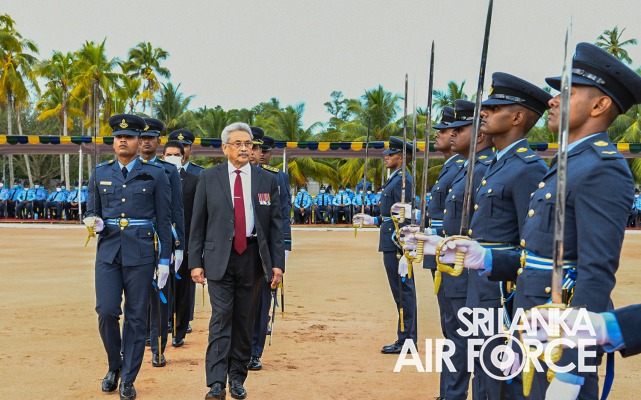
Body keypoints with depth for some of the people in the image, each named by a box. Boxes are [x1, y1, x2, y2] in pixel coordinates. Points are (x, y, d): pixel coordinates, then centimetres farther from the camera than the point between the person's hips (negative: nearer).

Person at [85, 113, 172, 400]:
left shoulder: (155, 175, 3)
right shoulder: (100, 173, 10)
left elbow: (164, 220, 3)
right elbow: (92, 211, 17)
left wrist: (164, 260, -2)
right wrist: (95, 222, -8)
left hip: (141, 252, -2)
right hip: (108, 250, 2)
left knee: (136, 317, 1)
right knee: (106, 311, -7)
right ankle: (114, 366, 19)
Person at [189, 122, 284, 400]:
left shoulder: (267, 181, 7)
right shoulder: (209, 178, 4)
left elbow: (276, 225, 6)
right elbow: (198, 223, 4)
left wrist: (277, 263, -1)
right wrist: (196, 261, -2)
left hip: (252, 257, 2)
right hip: (220, 257, -2)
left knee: (244, 321, 8)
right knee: (221, 319, -8)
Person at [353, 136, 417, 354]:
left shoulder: (402, 180, -13)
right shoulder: (395, 179, 18)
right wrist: (373, 220, 25)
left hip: (397, 244, -11)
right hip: (392, 243, 11)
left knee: (403, 291, -5)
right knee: (402, 291, 13)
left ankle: (406, 341, 0)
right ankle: (406, 339, 19)